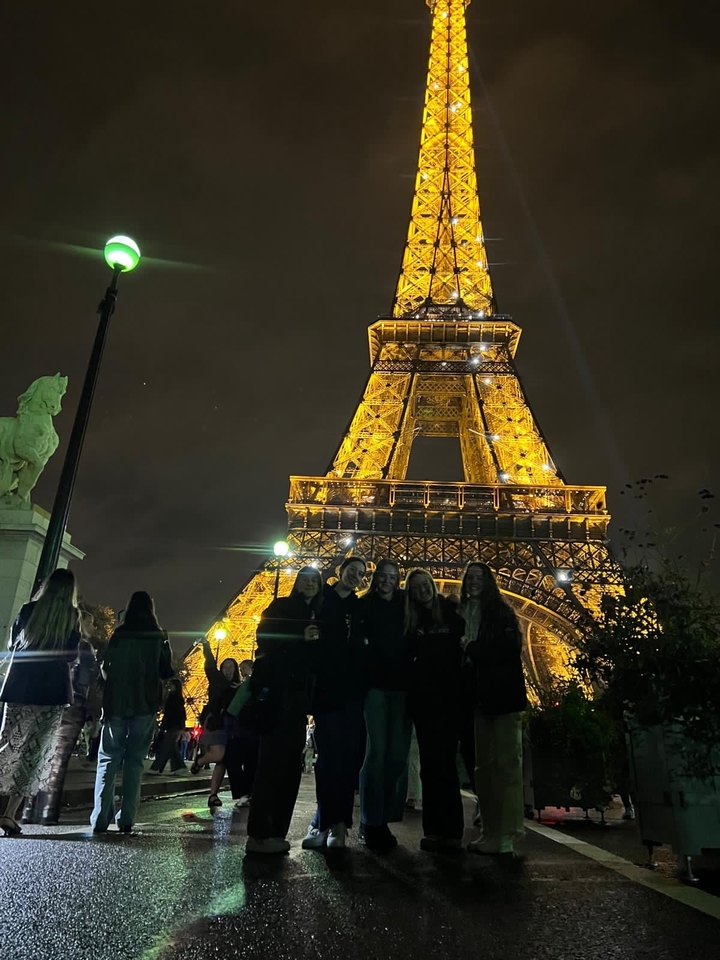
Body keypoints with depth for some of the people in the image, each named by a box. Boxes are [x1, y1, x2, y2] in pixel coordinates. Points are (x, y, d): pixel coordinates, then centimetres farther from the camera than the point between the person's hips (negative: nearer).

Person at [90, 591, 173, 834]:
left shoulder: (119, 635, -2)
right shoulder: (159, 637, -2)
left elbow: (105, 668, 2)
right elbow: (167, 673, 1)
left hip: (116, 704, 0)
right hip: (144, 705, 0)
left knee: (108, 760, 7)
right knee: (134, 760, 6)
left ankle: (100, 818, 1)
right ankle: (126, 819, 3)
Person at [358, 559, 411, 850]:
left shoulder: (406, 606, 10)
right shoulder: (364, 605, 4)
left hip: (401, 686, 3)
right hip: (375, 684, -3)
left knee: (398, 754, 3)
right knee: (377, 751, -6)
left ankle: (384, 820, 14)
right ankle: (371, 822, 5)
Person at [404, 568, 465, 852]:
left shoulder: (451, 612, 2)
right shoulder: (410, 620, 9)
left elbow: (463, 644, -1)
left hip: (449, 695, -3)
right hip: (423, 697, 3)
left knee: (444, 761, -5)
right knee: (430, 762, 7)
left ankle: (451, 830, 1)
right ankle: (433, 829, 13)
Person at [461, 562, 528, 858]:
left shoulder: (502, 613, -1)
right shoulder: (462, 614, 13)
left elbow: (511, 649, -11)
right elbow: (463, 654, 14)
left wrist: (473, 649, -10)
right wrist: (468, 652, -6)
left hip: (503, 696, -5)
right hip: (479, 698, 5)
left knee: (507, 764, -4)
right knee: (483, 766, 8)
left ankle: (507, 837, 0)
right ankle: (490, 833, 16)